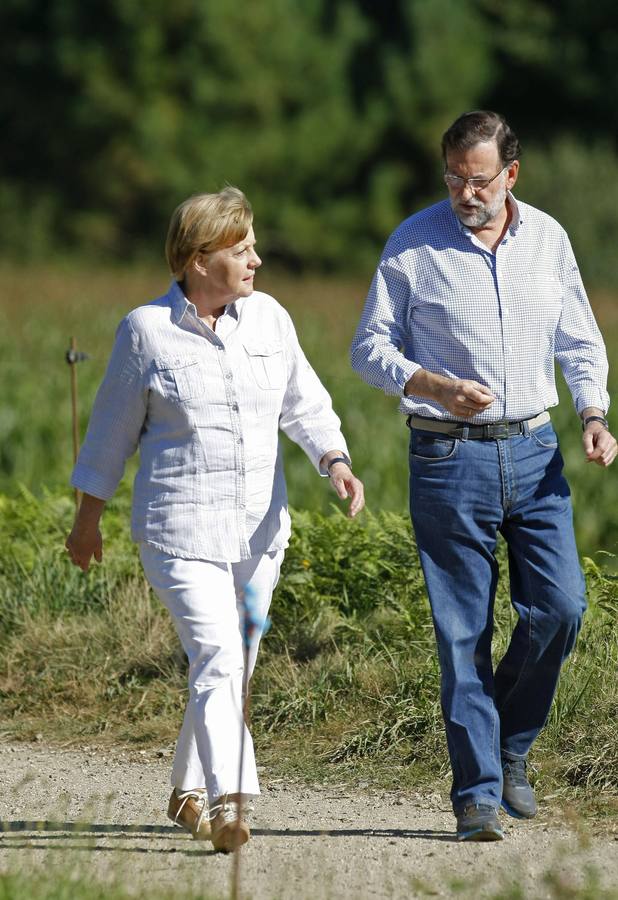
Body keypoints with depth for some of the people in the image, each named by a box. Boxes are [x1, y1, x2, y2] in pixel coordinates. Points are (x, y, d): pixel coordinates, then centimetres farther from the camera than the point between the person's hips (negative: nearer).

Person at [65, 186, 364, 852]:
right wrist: (88, 518, 10)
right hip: (181, 529, -5)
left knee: (230, 666, 13)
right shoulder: (147, 330, -6)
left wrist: (334, 461, -6)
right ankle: (229, 802, -27)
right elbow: (113, 430, 4)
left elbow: (305, 405, 13)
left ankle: (188, 791, 31)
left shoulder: (267, 318, 5)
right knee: (218, 659, -19)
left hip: (260, 529, 5)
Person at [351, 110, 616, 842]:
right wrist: (435, 386, -17)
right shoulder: (413, 244, -2)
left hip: (533, 451, 3)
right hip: (448, 458, -3)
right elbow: (370, 348, 0)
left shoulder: (547, 239, 7)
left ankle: (510, 745, 16)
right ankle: (477, 789, 2)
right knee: (464, 631, -3)